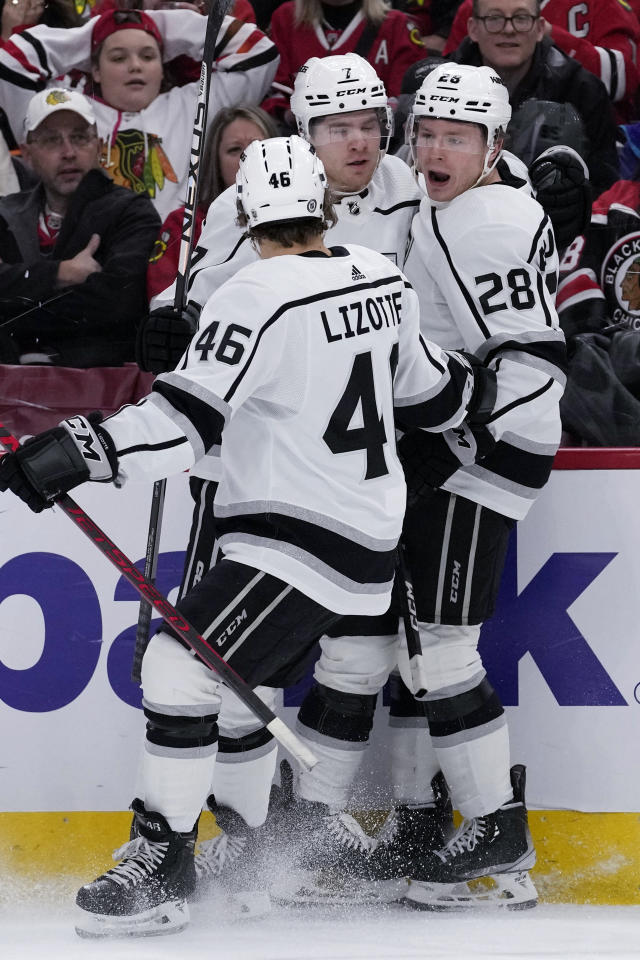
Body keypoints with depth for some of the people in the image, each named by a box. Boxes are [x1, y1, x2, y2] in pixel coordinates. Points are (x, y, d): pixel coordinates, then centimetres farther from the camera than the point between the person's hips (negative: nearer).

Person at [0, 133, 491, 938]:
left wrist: (80, 450, -30)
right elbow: (424, 386, 22)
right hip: (370, 532, 9)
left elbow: (188, 417, -25)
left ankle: (160, 871, -13)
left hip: (299, 537, -9)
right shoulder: (383, 280, 7)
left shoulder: (260, 298, -18)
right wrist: (480, 391, 44)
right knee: (241, 678, 18)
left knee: (181, 664, -12)